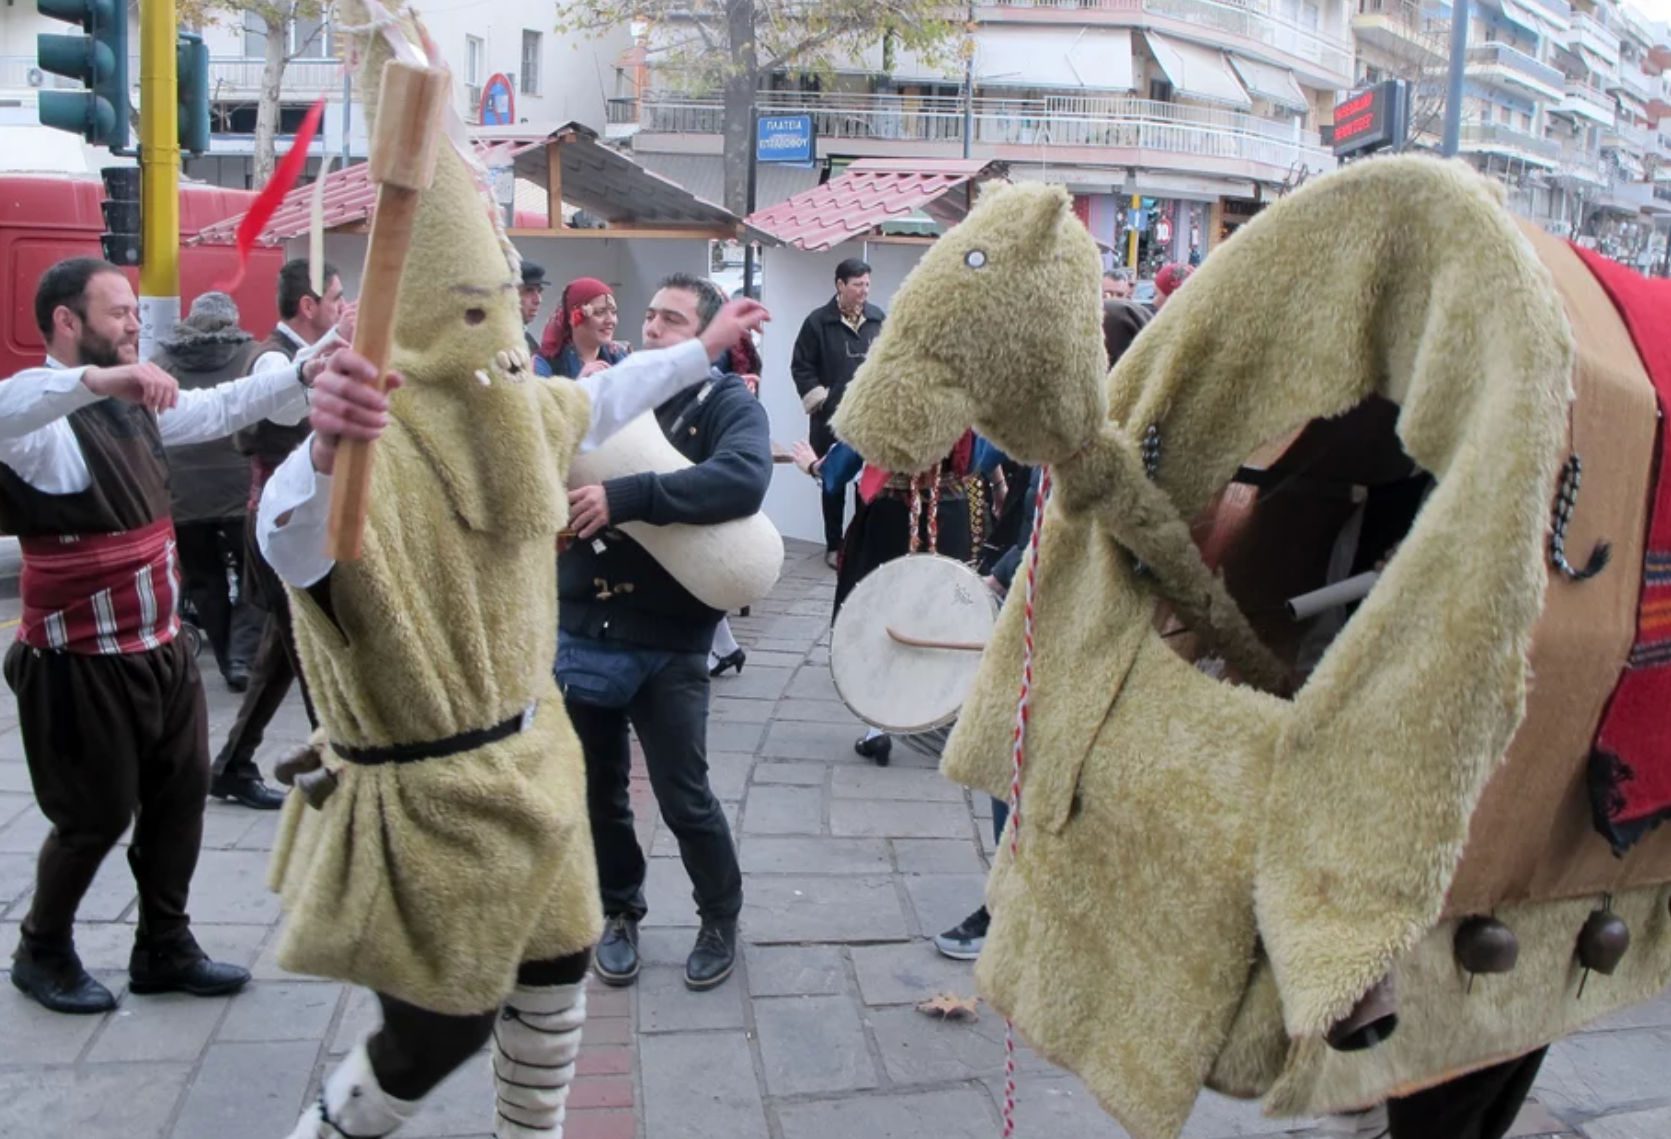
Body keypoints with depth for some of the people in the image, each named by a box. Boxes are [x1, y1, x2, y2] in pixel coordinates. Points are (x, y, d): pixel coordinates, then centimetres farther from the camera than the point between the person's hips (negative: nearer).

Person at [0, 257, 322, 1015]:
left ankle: (163, 948, 32)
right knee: (96, 817, 8)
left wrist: (308, 372, 8)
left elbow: (221, 408, 16)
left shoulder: (133, 405, 7)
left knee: (179, 798, 15)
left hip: (161, 648, 8)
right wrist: (99, 378, -54)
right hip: (82, 665, -8)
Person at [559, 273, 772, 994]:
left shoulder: (727, 404, -5)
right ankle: (620, 912, 38)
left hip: (668, 643, -4)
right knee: (598, 791, 15)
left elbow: (744, 478, -27)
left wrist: (625, 497, -32)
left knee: (684, 799, 4)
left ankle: (720, 918, 29)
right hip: (580, 632, 4)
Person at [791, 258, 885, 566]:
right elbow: (801, 367, -1)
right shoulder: (818, 321, -4)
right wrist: (819, 399, -6)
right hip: (833, 418, -2)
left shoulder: (879, 319, 6)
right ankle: (834, 546, 18)